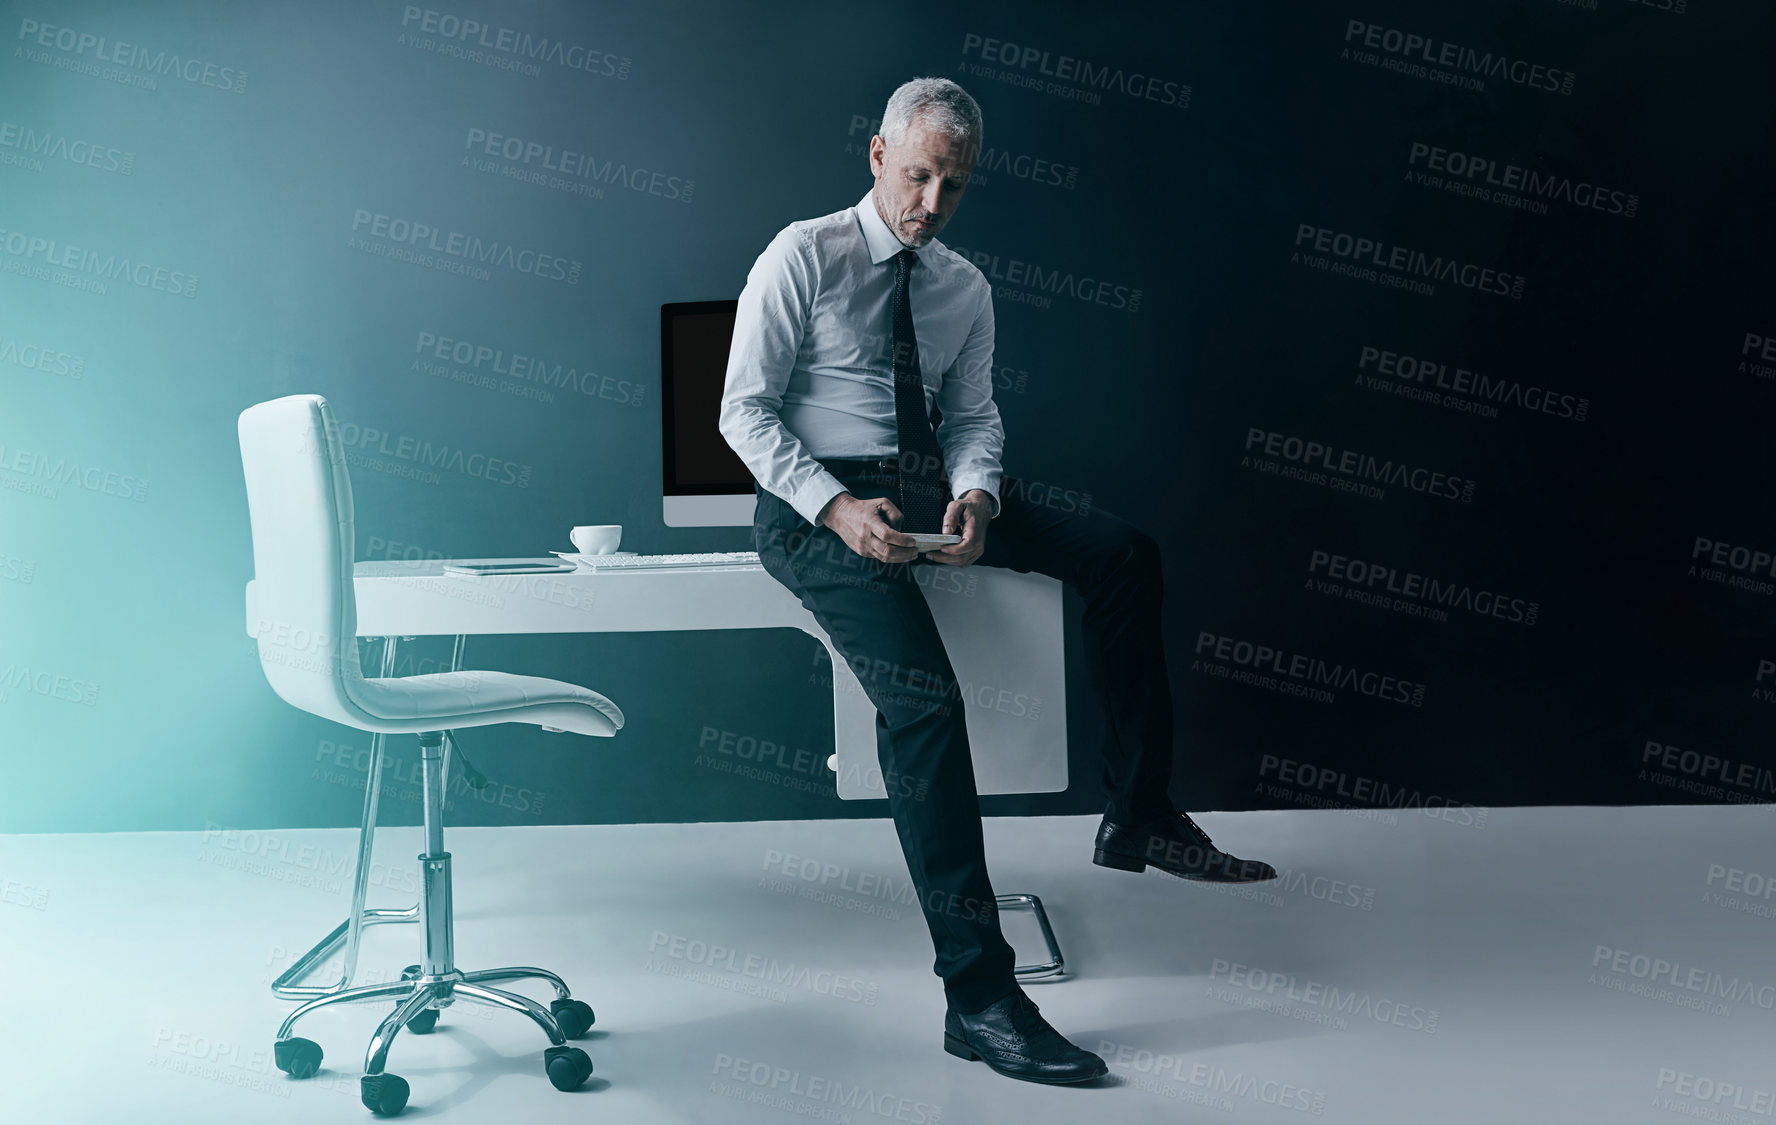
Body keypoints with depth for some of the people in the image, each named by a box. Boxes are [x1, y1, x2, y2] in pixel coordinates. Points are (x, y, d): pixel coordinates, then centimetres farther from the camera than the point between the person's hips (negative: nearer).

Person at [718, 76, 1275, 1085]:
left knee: (1124, 550, -14)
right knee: (924, 696, -29)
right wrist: (837, 507, -21)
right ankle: (978, 996, -25)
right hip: (817, 503, -6)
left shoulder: (967, 288, 13)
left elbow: (974, 417, 13)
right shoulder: (803, 256, -3)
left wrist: (975, 493, -12)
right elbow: (746, 410, -7)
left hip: (928, 484, 6)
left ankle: (1140, 816, -1)